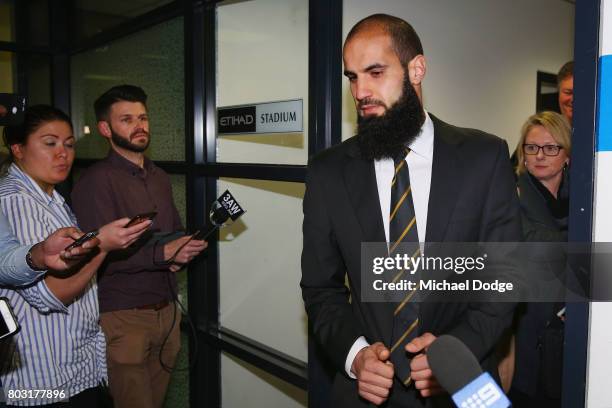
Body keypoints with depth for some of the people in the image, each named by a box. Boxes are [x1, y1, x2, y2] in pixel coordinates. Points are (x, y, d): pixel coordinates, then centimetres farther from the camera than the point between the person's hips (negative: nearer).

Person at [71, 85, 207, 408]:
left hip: (167, 309, 7)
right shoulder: (96, 181, -10)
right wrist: (163, 253, -21)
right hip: (124, 316, -6)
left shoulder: (159, 177, 15)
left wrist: (183, 251, -1)